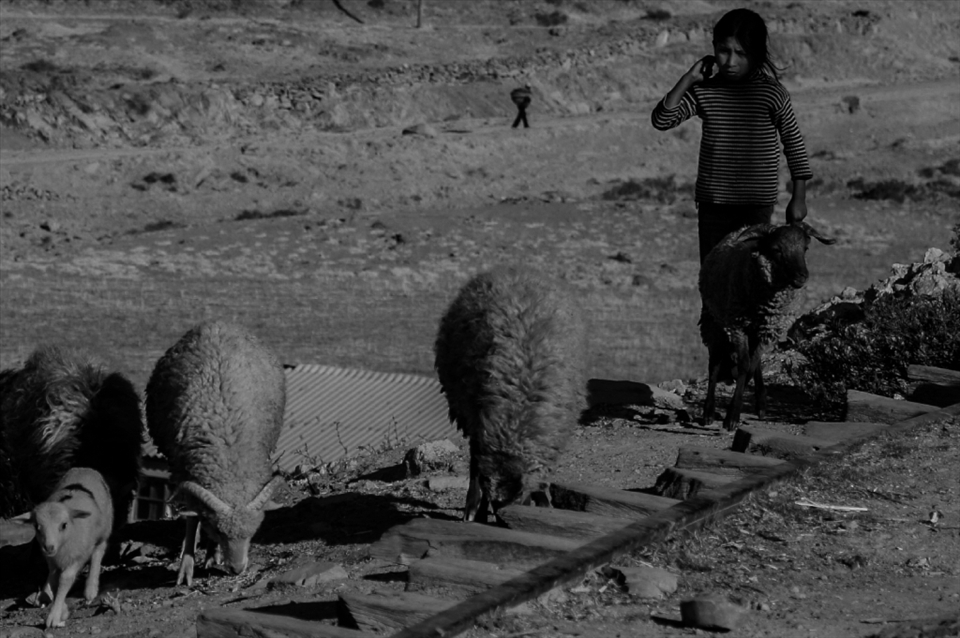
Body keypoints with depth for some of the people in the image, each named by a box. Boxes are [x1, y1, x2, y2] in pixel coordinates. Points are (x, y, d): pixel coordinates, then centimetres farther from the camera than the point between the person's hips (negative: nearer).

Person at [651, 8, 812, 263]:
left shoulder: (772, 93, -7)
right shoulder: (704, 91, -1)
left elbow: (794, 144, 2)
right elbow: (661, 120, -8)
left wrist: (799, 197, 3)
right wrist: (687, 80, -13)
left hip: (756, 207, -3)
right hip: (712, 206, 3)